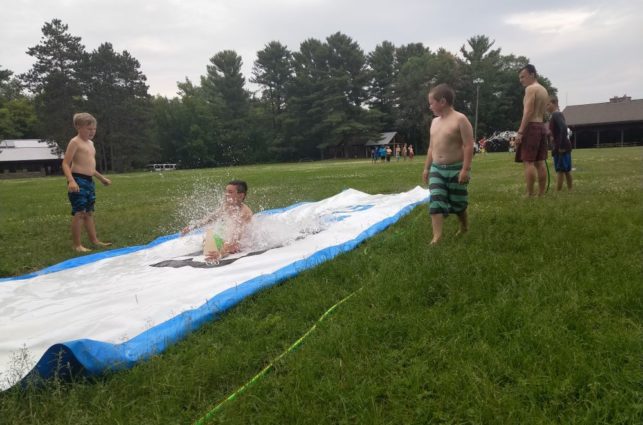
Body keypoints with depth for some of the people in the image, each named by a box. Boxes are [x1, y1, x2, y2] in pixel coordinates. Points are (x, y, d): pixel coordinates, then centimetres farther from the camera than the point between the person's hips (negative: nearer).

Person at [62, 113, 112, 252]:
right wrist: (71, 180, -28)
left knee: (89, 212, 14)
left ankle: (94, 240, 22)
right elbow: (65, 164, -14)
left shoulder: (90, 143, 18)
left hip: (89, 181, 9)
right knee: (79, 212, -8)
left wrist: (101, 178, 33)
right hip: (78, 180, -9)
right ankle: (76, 244, -2)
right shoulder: (75, 142, -8)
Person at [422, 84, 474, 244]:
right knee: (436, 201, -8)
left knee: (457, 202, 8)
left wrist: (465, 169, -21)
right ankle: (437, 235, -11)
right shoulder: (435, 121, 10)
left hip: (456, 169, -6)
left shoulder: (460, 119, -13)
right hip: (436, 169, 6)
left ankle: (464, 226, 34)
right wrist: (426, 168, 15)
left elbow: (468, 146, -16)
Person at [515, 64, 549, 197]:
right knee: (540, 162, 9)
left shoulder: (530, 89, -9)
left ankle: (530, 194, -11)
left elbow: (528, 112, -18)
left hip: (531, 127, -9)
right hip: (541, 127, 9)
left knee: (528, 162, -9)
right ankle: (541, 193, 11)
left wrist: (520, 132, -21)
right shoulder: (544, 90, 20)